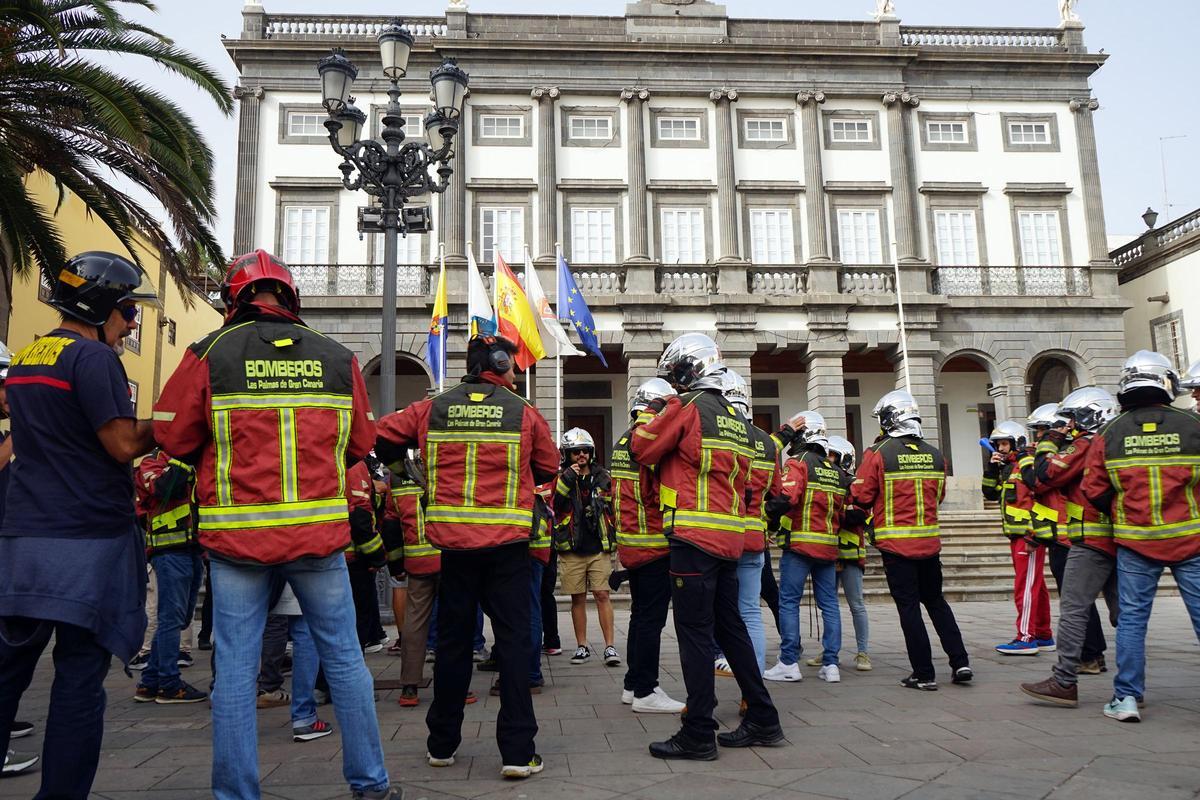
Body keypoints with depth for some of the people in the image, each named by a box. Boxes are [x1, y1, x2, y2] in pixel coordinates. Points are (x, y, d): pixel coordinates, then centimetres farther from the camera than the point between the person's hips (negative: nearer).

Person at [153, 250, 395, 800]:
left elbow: (173, 435, 4)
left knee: (236, 668, 9)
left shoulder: (209, 353, -2)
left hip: (237, 535, -1)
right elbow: (360, 443, 10)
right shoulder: (338, 358, 3)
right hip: (320, 532, 1)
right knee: (344, 658, 11)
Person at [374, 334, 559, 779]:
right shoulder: (524, 413, -1)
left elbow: (381, 436, 7)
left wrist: (397, 464, 25)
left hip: (453, 540, 3)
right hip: (507, 542, -3)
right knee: (513, 640, 3)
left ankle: (442, 744, 25)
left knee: (452, 639, 14)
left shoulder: (432, 409, 3)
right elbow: (548, 469, 8)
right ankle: (517, 751, 3)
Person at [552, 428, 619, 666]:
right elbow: (552, 505, -14)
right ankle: (582, 646, 16)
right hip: (571, 549, 0)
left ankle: (610, 646, -1)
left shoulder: (603, 478, 8)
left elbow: (614, 509, 16)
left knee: (602, 596, -4)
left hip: (599, 548, 0)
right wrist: (567, 478, -19)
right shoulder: (561, 479, 3)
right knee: (578, 598, 7)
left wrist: (614, 539, 12)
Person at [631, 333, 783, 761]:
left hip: (694, 537, -8)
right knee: (730, 626, 15)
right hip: (731, 537, 8)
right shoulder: (737, 418, 16)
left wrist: (649, 414, 12)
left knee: (695, 632, -3)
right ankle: (763, 721, 22)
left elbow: (642, 450, -4)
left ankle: (698, 735, 1)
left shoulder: (685, 407, -7)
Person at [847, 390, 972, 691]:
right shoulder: (935, 455, 5)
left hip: (896, 543, -4)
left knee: (909, 607, 2)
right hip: (930, 541, 5)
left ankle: (924, 674, 6)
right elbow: (938, 497, 15)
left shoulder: (878, 454, -11)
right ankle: (960, 662, 16)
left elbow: (860, 498, -9)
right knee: (936, 601, 19)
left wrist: (855, 516, 11)